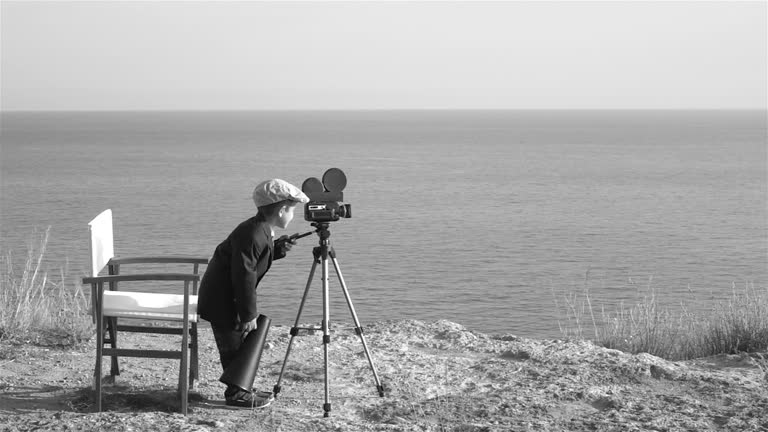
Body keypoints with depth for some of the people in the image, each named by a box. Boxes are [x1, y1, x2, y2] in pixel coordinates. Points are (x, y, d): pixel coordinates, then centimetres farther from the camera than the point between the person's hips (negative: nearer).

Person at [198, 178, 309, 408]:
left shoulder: (262, 231, 5)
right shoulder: (252, 235, -27)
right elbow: (244, 277, -27)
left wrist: (278, 248, 2)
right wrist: (248, 315, -22)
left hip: (227, 296, 10)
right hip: (222, 300, -10)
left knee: (246, 342, 16)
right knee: (234, 344, -2)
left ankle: (240, 389, 26)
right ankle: (236, 394, 9)